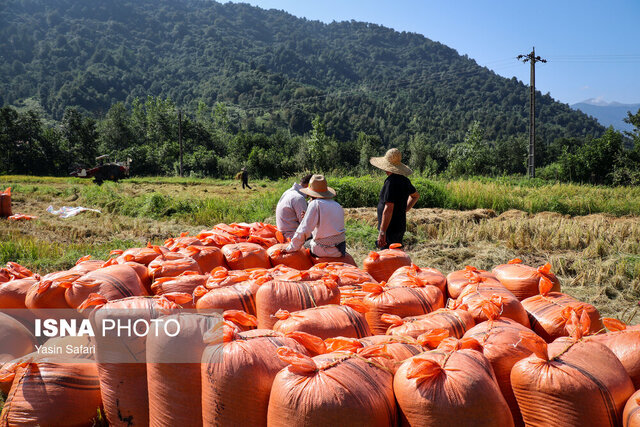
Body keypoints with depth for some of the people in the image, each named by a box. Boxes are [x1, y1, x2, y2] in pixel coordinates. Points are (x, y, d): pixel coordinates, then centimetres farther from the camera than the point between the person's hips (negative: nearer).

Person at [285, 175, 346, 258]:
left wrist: (291, 248, -9)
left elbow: (303, 231, -18)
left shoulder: (315, 204, -13)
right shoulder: (338, 206, 7)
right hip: (340, 251, 6)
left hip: (323, 251, -6)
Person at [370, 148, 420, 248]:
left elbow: (388, 210, -25)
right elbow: (415, 196, 28)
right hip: (400, 227, 10)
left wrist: (382, 232, -24)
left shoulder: (391, 182, -20)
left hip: (390, 230, -10)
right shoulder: (404, 180, 9)